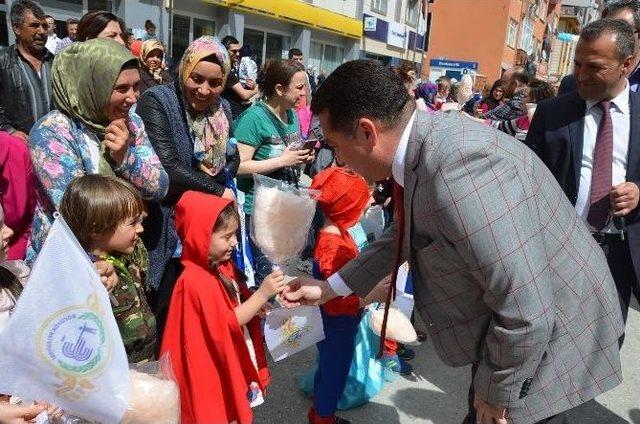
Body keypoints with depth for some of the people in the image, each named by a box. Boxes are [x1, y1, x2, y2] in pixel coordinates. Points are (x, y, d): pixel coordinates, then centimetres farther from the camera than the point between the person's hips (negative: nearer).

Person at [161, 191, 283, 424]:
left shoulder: (224, 266, 0)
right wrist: (262, 294, -28)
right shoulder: (195, 281, -26)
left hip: (237, 361, 8)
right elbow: (227, 324, -25)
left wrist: (260, 303, -6)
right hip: (217, 372, -8)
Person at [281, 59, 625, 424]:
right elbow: (405, 233, 9)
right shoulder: (425, 139, -6)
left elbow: (527, 314, -33)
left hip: (549, 337, -8)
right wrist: (331, 287, 8)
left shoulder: (459, 173, -37)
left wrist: (495, 393, -16)